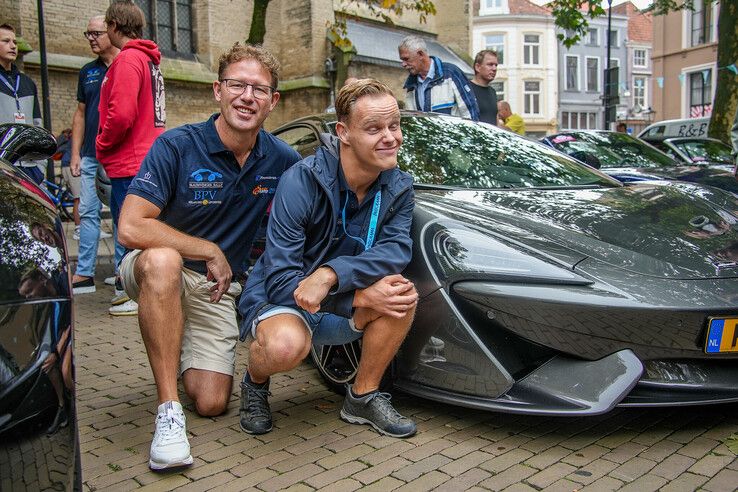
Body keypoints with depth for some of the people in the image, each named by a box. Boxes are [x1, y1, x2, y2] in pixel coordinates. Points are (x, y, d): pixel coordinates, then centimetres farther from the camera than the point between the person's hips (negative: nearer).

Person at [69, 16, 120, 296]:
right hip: (91, 156, 6)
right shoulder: (87, 72, 15)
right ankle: (84, 274, 11)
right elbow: (80, 113, 18)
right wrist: (75, 153, 11)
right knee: (87, 212, 5)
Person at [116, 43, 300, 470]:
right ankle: (168, 409, -30)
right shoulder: (178, 146, -17)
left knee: (212, 403, -7)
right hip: (156, 273, -3)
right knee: (162, 260, -40)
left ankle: (181, 350, 29)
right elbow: (130, 228, -25)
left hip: (220, 290, 3)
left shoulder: (282, 160, -6)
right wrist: (210, 251, -21)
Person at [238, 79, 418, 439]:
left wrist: (331, 274, -37)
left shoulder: (399, 187, -5)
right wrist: (361, 297, -31)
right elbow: (280, 280, -25)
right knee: (286, 344, -38)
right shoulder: (301, 181, -22)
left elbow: (396, 250, -21)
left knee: (403, 291, -24)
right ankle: (255, 382, 1)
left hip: (339, 314, 5)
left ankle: (363, 396, -3)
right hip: (278, 301, -4)